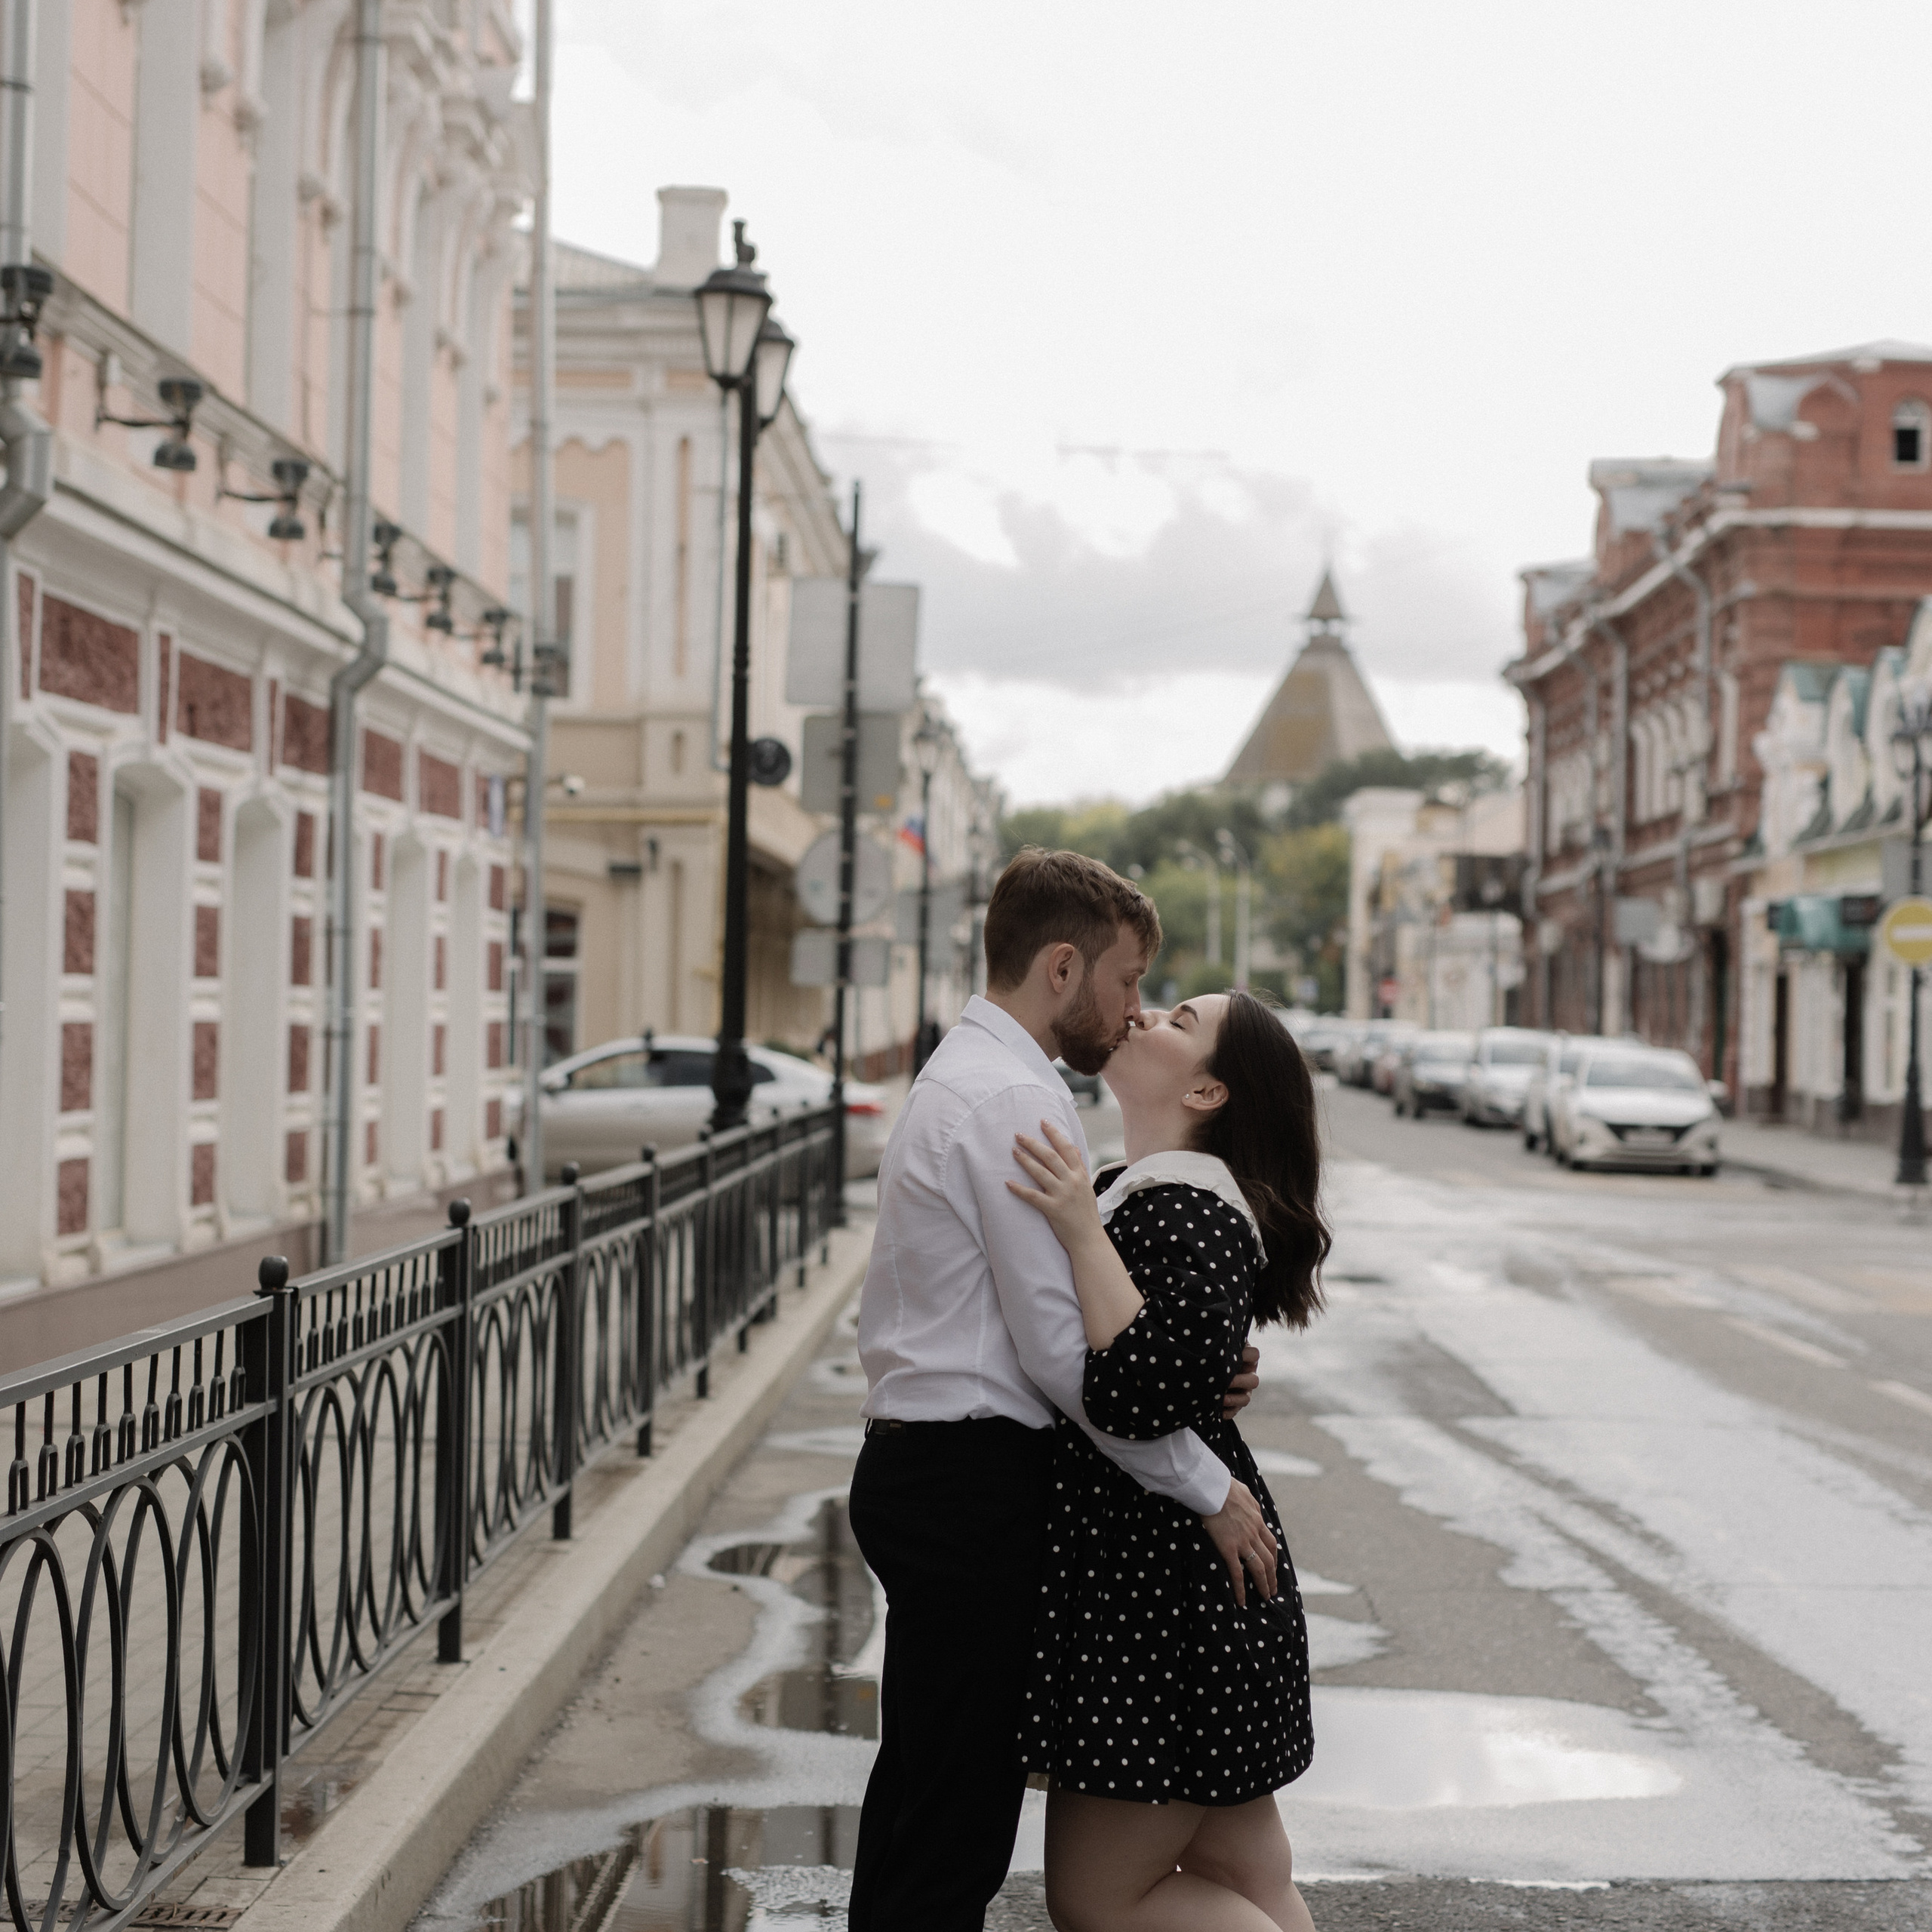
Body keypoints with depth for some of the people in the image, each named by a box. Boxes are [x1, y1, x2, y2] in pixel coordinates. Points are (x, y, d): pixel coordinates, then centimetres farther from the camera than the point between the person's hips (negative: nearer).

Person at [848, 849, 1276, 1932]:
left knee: (923, 1789, 18)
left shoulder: (965, 1080, 18)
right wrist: (1208, 1487, -12)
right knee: (957, 1812, -5)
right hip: (974, 1486, -11)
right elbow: (1064, 1347, -19)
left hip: (923, 1470, 11)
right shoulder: (1015, 1100, -16)